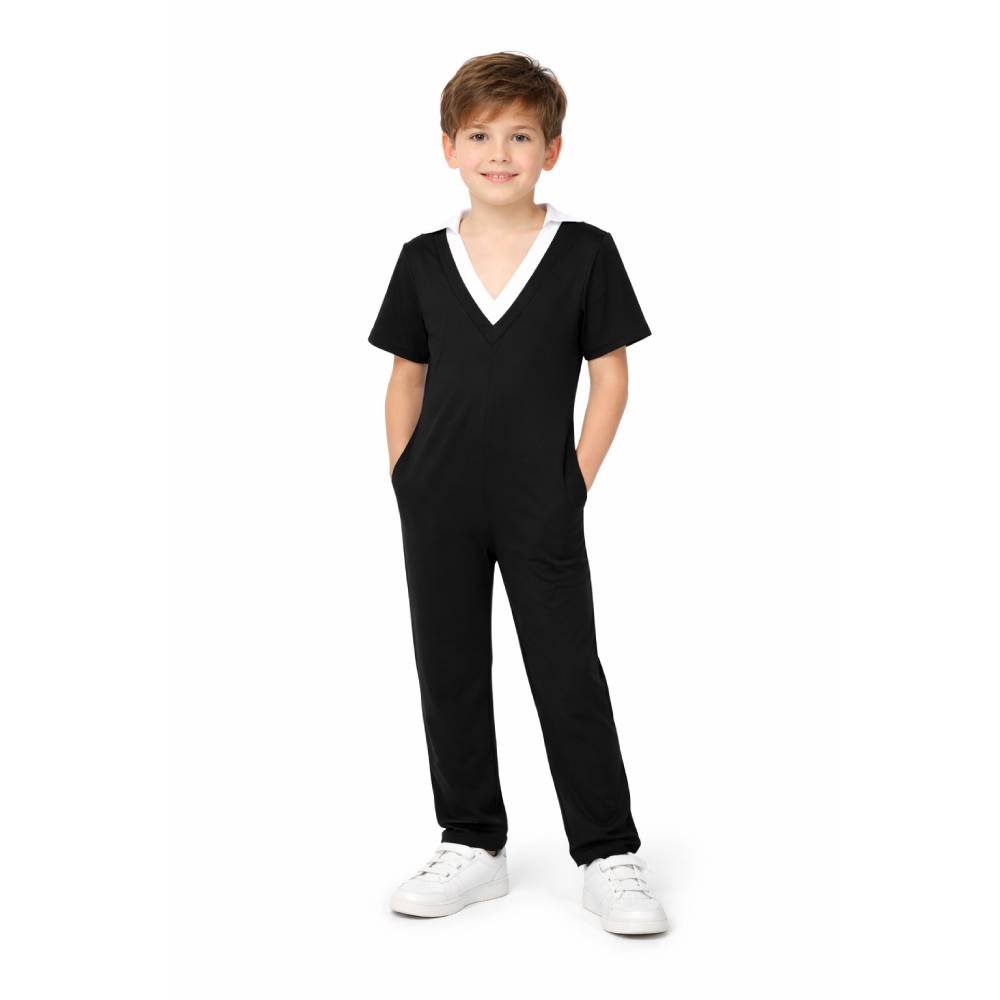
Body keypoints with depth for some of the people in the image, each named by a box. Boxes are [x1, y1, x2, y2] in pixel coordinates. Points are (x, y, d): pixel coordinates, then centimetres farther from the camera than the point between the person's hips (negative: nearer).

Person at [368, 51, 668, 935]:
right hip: (439, 508, 3)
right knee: (450, 672, 10)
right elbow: (406, 377, 11)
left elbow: (611, 375, 0)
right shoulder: (423, 260, 5)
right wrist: (406, 482, 4)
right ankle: (472, 846, 23)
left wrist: (578, 482, -6)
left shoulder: (586, 253, -3)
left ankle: (610, 858, 11)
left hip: (541, 509, -3)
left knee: (570, 677, 0)